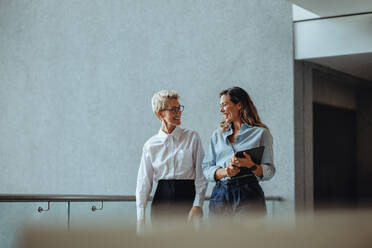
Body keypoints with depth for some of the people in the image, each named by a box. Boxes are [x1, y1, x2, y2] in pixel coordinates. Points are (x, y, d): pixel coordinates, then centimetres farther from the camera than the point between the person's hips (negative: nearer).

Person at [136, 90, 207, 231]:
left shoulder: (192, 137, 3)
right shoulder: (150, 145, 6)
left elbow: (201, 175, 0)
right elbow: (144, 182, 8)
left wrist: (197, 205, -10)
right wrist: (140, 217, 3)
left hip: (187, 198, -1)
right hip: (162, 200, 1)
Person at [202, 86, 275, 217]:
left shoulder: (260, 133, 6)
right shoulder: (217, 135, 19)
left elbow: (269, 171, 2)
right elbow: (206, 168, 12)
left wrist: (251, 166, -17)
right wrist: (225, 171, -8)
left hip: (248, 193, -3)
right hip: (220, 195, 3)